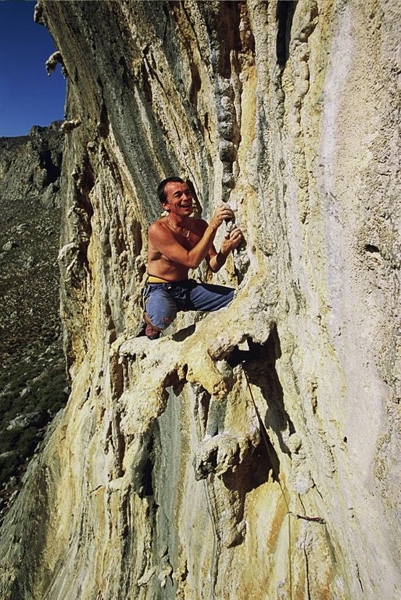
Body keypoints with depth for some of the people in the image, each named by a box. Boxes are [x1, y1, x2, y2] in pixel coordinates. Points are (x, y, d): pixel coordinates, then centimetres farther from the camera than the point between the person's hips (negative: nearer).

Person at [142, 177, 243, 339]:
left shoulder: (200, 225, -1)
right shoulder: (158, 229, -20)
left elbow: (213, 266, 0)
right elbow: (192, 261, -28)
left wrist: (225, 249, -22)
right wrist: (213, 225, -32)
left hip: (188, 288, 6)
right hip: (159, 290, -5)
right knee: (163, 318, -40)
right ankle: (150, 319, 0)